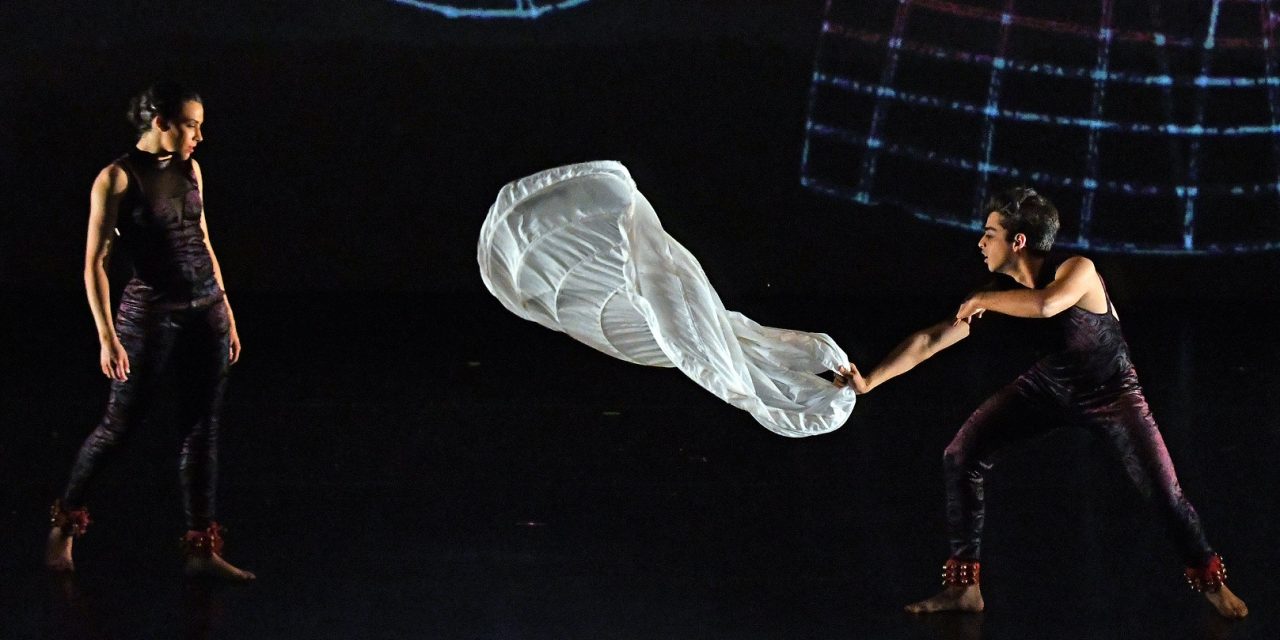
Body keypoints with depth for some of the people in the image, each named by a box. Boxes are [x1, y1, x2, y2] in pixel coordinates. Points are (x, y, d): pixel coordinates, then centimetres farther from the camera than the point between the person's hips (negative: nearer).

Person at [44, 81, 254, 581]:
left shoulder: (189, 170, 6)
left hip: (206, 311, 6)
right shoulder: (117, 178, -12)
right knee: (119, 426, 2)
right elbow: (95, 263, -12)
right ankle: (64, 522, 22)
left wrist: (227, 314, 16)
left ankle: (202, 550, 7)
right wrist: (107, 337, -18)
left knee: (203, 429, 4)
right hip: (152, 312, -6)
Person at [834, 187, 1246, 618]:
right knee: (960, 459, -8)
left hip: (1110, 391, -5)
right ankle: (964, 588, 0)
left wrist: (983, 300, -38)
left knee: (1163, 492, -14)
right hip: (1047, 386, 5)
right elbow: (931, 340, -12)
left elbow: (1046, 304, -53)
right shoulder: (1001, 294, -15)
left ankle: (1211, 582, 12)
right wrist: (870, 381, -17)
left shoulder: (1078, 271, -30)